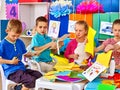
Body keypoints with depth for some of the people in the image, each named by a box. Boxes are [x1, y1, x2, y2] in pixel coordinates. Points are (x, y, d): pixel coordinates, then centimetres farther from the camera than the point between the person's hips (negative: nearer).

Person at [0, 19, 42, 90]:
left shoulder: (20, 42, 10)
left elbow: (25, 53, 23)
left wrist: (32, 54, 3)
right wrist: (11, 62, -20)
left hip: (22, 68, 8)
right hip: (11, 71, -8)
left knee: (40, 75, -2)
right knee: (31, 80, -26)